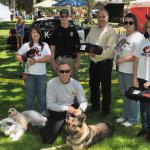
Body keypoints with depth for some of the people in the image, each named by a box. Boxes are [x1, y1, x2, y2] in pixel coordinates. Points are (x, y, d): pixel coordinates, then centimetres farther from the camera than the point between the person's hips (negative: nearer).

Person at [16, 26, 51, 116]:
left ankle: (43, 111, 20)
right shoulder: (26, 45, 6)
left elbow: (48, 58, -6)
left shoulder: (44, 45, 5)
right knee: (30, 94, 7)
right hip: (29, 73, 0)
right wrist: (24, 61, -16)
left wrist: (36, 60, -17)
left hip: (41, 73, 0)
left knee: (42, 93, 7)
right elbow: (18, 56, 3)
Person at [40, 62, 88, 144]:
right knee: (48, 140, -13)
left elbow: (83, 101, -8)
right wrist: (66, 108, -27)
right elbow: (50, 104, -17)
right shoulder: (51, 83, -18)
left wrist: (80, 109, -32)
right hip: (56, 112, -2)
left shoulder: (76, 84, -11)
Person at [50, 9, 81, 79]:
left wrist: (78, 60, -2)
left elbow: (78, 47, 5)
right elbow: (52, 47, 4)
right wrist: (53, 61, -3)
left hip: (72, 59, 0)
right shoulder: (56, 31, 5)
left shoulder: (73, 30, 6)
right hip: (59, 59, 0)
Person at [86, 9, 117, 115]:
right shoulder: (93, 29, 12)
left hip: (105, 62, -7)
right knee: (93, 85, 19)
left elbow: (110, 49, -18)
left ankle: (106, 110, 17)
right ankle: (95, 106, 36)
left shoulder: (111, 31, -9)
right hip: (93, 62, 7)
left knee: (106, 88, 4)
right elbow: (87, 42, 15)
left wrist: (97, 53, -24)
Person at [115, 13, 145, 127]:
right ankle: (126, 115, 34)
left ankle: (133, 118, 14)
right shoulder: (123, 36, 14)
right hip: (121, 70, 9)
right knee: (124, 94, 19)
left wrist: (123, 60, -20)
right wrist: (117, 60, 6)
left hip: (131, 71, -9)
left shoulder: (138, 37, -14)